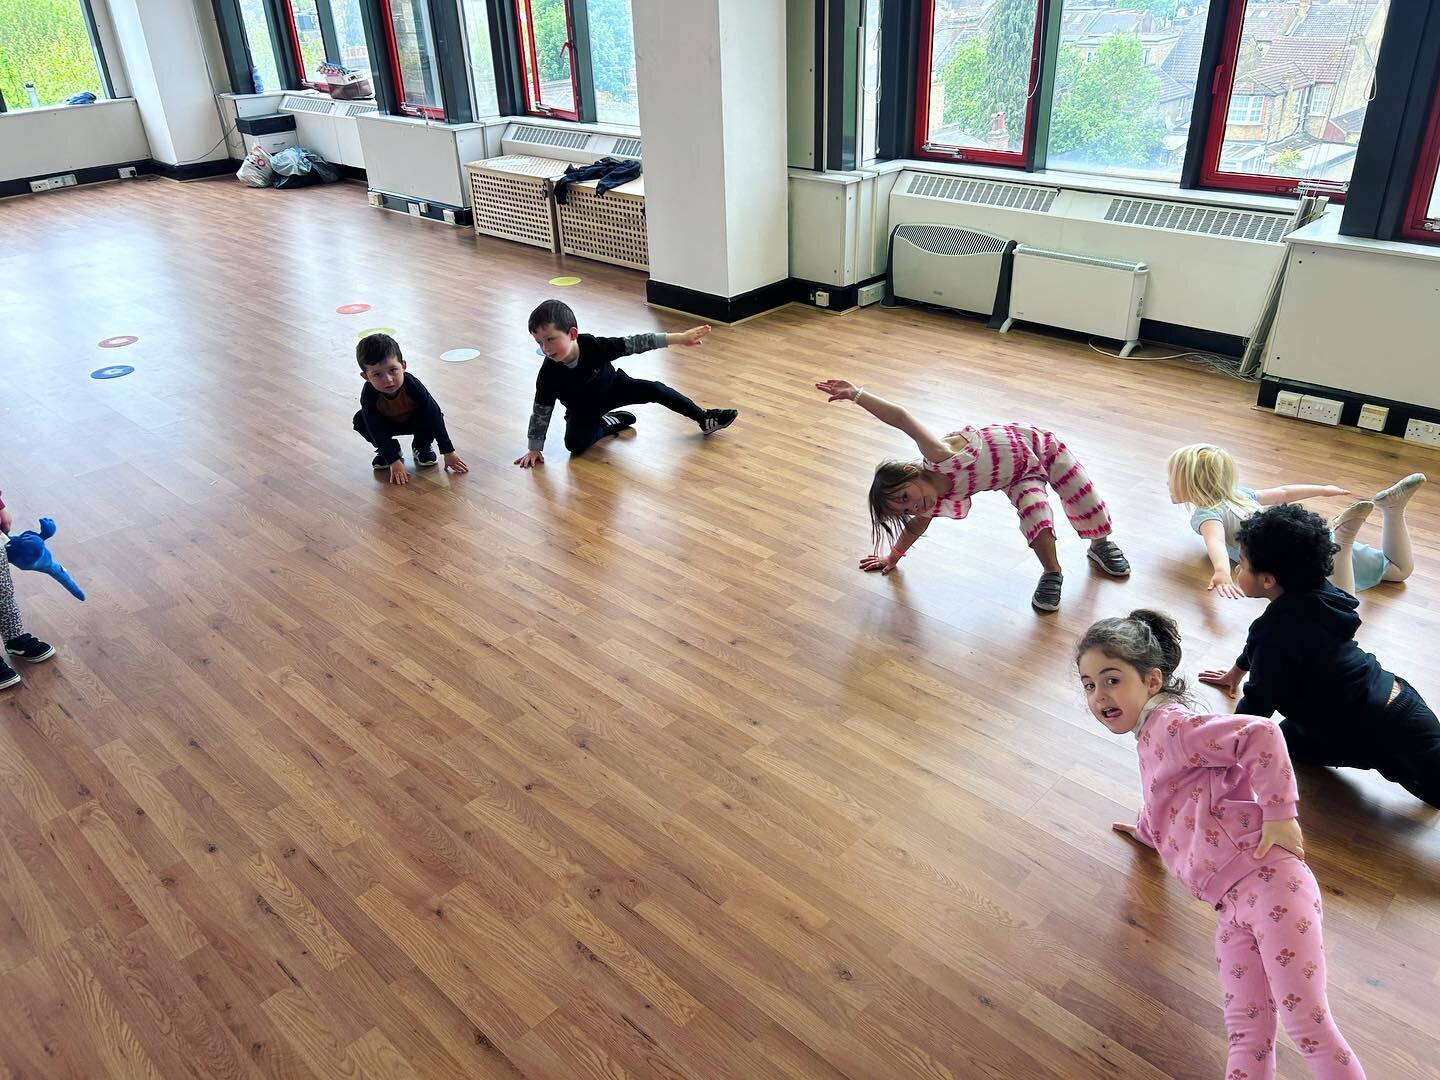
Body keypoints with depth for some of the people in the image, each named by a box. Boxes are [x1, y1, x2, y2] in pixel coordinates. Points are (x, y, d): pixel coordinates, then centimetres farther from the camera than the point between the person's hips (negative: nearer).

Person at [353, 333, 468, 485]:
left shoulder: (412, 385, -36)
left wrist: (449, 452, -34)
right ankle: (389, 450, -1)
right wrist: (394, 461, -37)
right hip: (388, 424, 1)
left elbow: (435, 416, -33)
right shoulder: (368, 395, -35)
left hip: (415, 421, -1)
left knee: (433, 415, -31)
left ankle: (421, 446, 0)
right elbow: (377, 430, -31)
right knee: (360, 421, -25)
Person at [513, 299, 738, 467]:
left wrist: (679, 338, -28)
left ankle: (705, 419, 1)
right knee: (575, 443, -26)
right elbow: (541, 410, -20)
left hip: (614, 387, 1)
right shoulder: (549, 374, -32)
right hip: (582, 411, -1)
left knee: (654, 389, -12)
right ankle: (609, 423, 1)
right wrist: (534, 449, -17)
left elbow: (635, 344, -27)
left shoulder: (593, 346, -31)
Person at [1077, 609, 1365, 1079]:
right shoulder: (1150, 739, 22)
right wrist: (1143, 830, 60)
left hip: (1267, 882, -9)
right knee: (1246, 1032, -1)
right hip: (1233, 905, 9)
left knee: (1307, 1023, -8)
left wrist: (1280, 814, -20)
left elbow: (1260, 734, -23)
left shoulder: (1169, 726, -8)